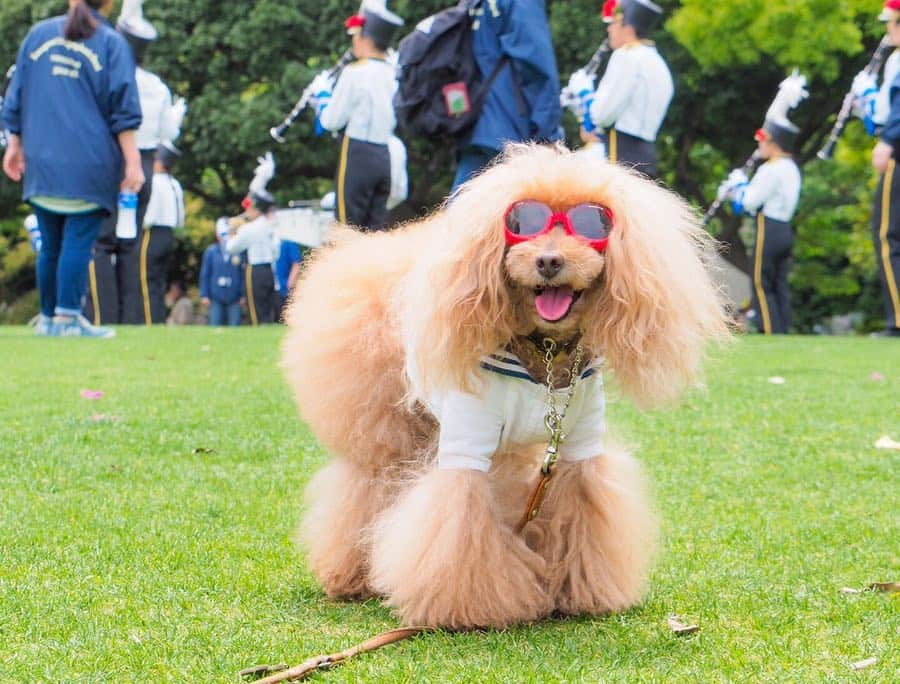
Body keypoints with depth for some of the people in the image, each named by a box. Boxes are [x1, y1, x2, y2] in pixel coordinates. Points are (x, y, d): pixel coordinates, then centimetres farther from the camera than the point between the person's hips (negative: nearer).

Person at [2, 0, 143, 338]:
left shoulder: (38, 34, 11)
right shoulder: (111, 43, 0)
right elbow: (123, 111, -4)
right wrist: (132, 161, -4)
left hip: (42, 162, 4)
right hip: (90, 164, -4)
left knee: (50, 244, 11)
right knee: (78, 240, -4)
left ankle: (48, 317, 16)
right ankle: (68, 316, -8)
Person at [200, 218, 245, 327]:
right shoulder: (211, 252, 3)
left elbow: (243, 274, 3)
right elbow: (205, 275, 7)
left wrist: (243, 295, 2)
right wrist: (204, 295, 3)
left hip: (234, 297, 0)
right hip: (216, 297, 0)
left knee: (235, 325, -1)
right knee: (215, 325, 0)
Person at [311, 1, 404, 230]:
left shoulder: (355, 73, -12)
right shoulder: (392, 74, 8)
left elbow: (331, 121, -8)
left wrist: (322, 91, 8)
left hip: (358, 155, -7)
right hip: (385, 157, 7)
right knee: (376, 229, 8)